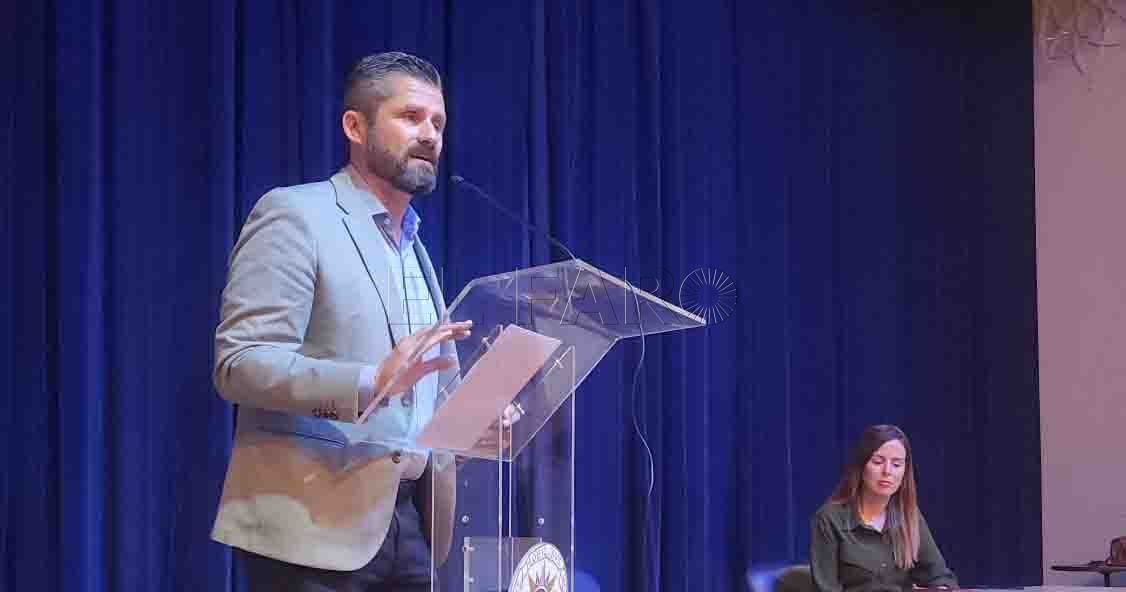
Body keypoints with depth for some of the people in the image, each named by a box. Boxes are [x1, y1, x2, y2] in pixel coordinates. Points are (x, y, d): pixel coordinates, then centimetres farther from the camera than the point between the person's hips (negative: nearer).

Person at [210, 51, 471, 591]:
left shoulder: (417, 254, 21)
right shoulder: (294, 215, -4)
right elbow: (238, 364, -15)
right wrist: (371, 383, -27)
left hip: (410, 523, 7)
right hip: (314, 524, -7)